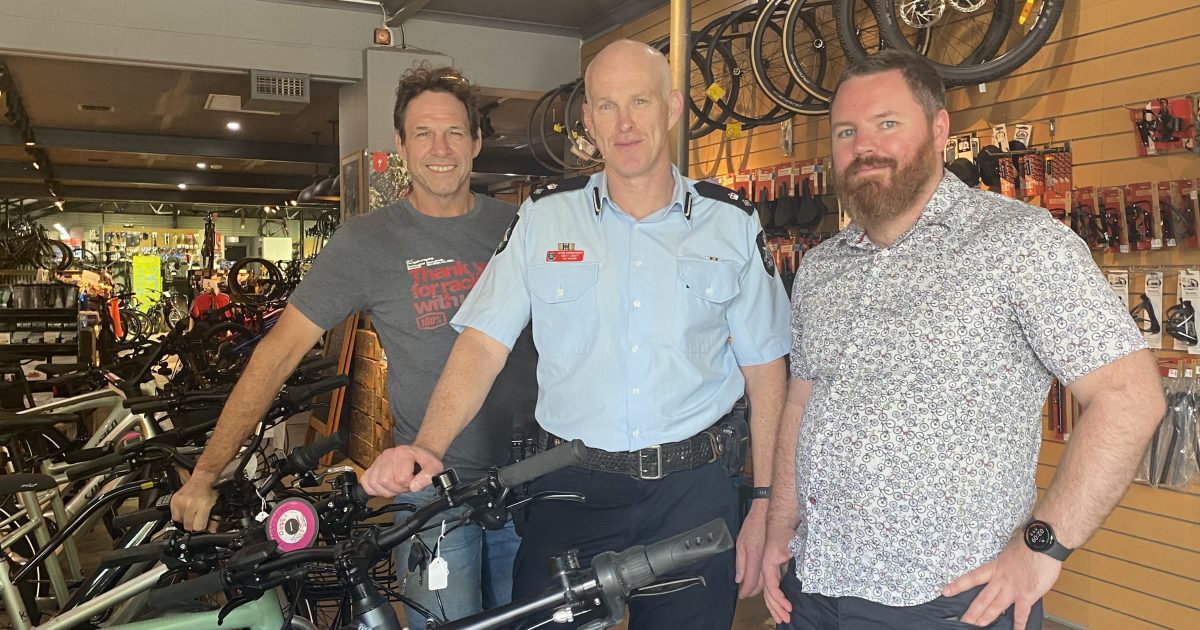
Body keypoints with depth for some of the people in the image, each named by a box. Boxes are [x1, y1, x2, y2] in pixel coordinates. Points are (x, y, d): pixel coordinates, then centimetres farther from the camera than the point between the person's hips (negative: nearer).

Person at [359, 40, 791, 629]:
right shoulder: (545, 216, 1)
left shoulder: (732, 221, 1)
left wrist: (766, 508, 0)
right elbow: (484, 342, -4)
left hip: (694, 490, 1)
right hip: (572, 487, 0)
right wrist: (427, 447, -19)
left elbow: (764, 369, 3)